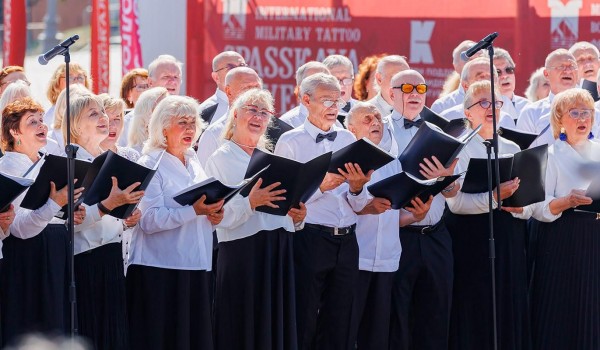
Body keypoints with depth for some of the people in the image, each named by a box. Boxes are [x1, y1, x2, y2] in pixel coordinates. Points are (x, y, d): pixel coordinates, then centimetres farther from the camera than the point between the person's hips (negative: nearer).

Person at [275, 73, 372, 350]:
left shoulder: (348, 140, 12)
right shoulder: (291, 142, -1)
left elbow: (359, 206, 12)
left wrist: (356, 188, -9)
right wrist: (321, 186, -19)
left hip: (346, 241, 5)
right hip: (309, 240, -4)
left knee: (339, 327, 8)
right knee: (304, 326, 0)